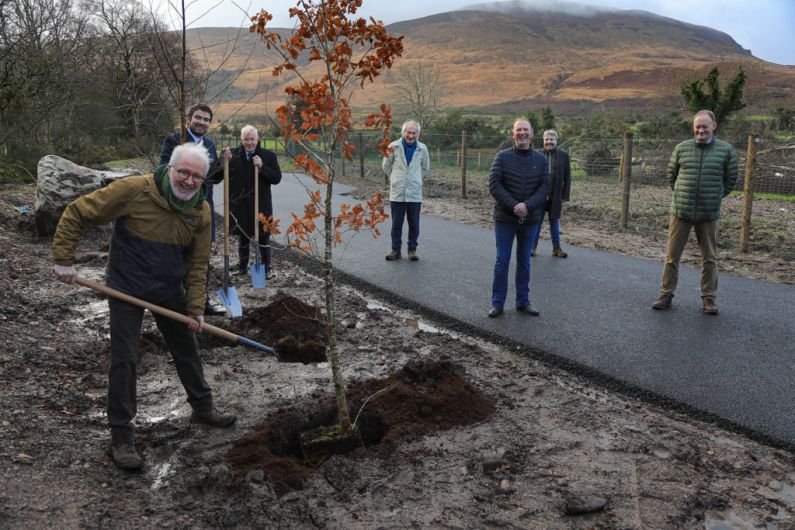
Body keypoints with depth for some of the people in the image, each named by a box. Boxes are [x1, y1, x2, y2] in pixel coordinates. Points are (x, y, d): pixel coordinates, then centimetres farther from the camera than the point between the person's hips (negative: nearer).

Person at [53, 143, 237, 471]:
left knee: (187, 350, 16)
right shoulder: (134, 190, -23)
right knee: (124, 359, -3)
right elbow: (76, 214, -16)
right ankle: (120, 436, 9)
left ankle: (203, 408, 37)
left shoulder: (201, 212, -8)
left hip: (170, 290, 5)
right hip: (127, 288, -5)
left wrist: (195, 308, -5)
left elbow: (197, 264, 0)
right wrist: (64, 260, -17)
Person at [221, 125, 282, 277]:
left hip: (261, 205, -1)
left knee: (263, 237, 6)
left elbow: (277, 178, -6)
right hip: (240, 205, 2)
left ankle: (266, 268, 18)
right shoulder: (233, 154, 0)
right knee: (242, 236, 16)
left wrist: (262, 167, -19)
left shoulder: (269, 155, -2)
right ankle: (242, 266, 31)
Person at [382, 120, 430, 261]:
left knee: (414, 224, 6)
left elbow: (425, 168, 18)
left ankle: (412, 249, 18)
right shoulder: (394, 147, -4)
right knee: (396, 224, 5)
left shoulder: (422, 149, 1)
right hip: (397, 193, -1)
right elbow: (385, 166, 10)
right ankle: (396, 250, 16)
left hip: (415, 193, 1)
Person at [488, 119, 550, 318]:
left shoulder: (541, 159, 2)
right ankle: (497, 303, 10)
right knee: (502, 261, 2)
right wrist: (514, 206, -18)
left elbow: (545, 187, -3)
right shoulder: (502, 156, -4)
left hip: (530, 219, 2)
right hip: (505, 218, -2)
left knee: (524, 261, 12)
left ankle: (523, 302, 21)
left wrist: (527, 205, -18)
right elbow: (494, 184, -10)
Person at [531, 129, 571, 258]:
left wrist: (565, 196, -3)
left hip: (556, 196, 1)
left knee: (555, 221, 12)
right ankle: (533, 246, 18)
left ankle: (556, 248, 21)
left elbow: (567, 178, 1)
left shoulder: (564, 155, -1)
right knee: (537, 221, 7)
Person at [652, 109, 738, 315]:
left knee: (710, 258, 8)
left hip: (709, 214, 0)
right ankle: (666, 294, 14)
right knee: (672, 255, 4)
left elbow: (730, 179, 9)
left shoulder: (726, 150, -1)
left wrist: (715, 197, 9)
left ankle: (709, 297, 20)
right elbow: (671, 174, 12)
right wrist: (681, 195, 12)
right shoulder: (681, 148, 1)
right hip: (681, 211, 0)